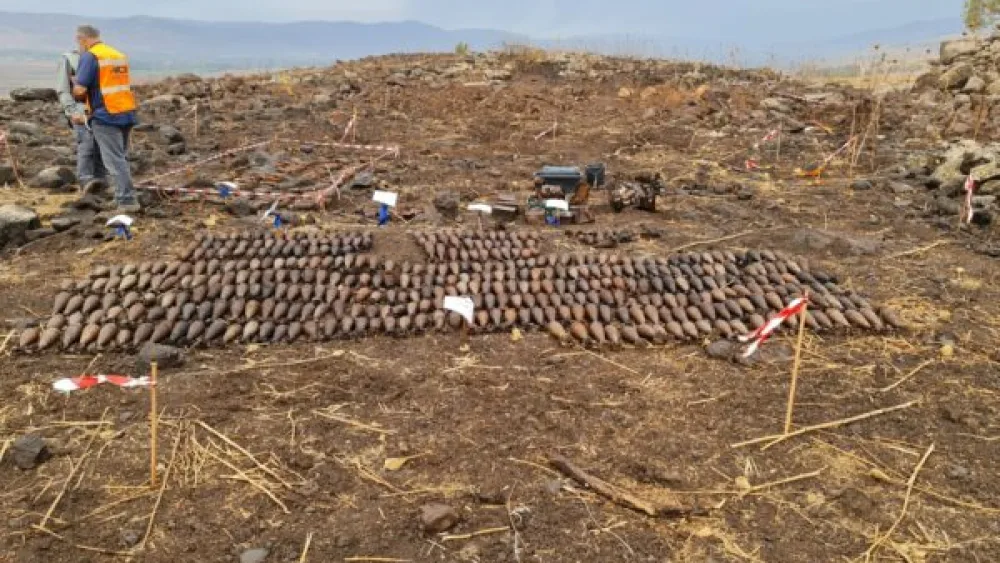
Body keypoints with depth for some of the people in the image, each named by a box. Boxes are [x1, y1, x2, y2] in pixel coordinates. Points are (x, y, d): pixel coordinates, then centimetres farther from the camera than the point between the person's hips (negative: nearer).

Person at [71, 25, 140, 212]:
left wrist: (75, 92, 9)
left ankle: (127, 200, -7)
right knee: (121, 156, 15)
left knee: (114, 159, -4)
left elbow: (80, 90, -13)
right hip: (127, 112, 7)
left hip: (106, 115, -7)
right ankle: (123, 195, 19)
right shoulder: (119, 55, 15)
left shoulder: (89, 56, -8)